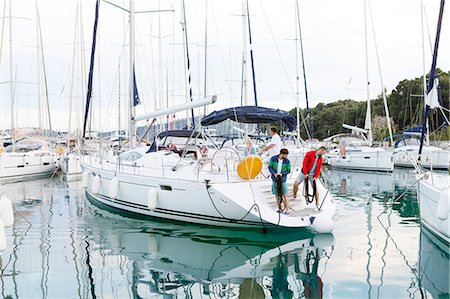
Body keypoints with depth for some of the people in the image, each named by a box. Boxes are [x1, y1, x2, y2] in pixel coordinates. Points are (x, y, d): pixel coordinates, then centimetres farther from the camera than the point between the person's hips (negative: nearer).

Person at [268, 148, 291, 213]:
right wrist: (274, 173, -17)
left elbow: (288, 170, 0)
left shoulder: (287, 161, -6)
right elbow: (270, 167, -1)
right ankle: (279, 208, 19)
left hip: (282, 179, -1)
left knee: (284, 195, -7)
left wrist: (282, 174, -17)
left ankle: (287, 209, -2)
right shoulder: (273, 158, -7)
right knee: (276, 194, 6)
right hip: (275, 179, 1)